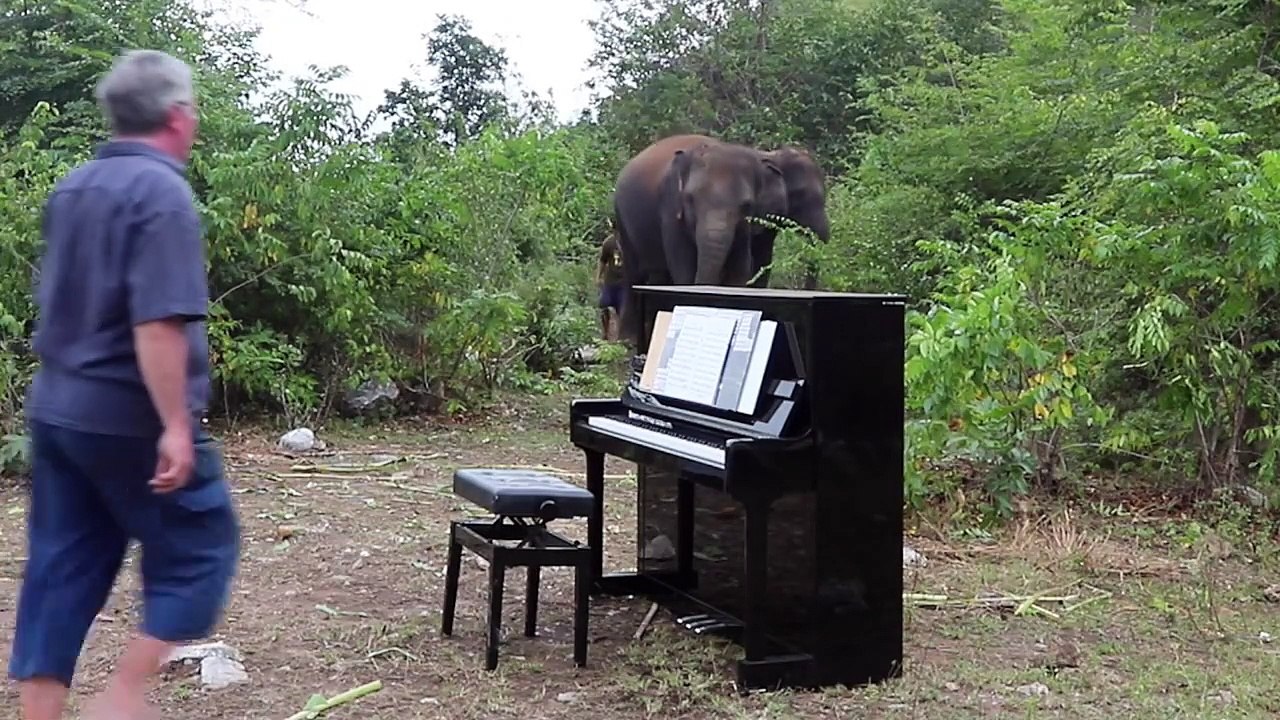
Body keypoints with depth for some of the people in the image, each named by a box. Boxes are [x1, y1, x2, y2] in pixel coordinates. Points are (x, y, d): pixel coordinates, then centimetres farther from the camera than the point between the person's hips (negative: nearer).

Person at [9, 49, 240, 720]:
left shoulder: (70, 188, 12)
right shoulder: (160, 191, -16)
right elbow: (158, 322, -25)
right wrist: (176, 424, -23)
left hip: (56, 411, 8)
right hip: (130, 419, -8)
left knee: (60, 570, 11)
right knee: (198, 553, 6)